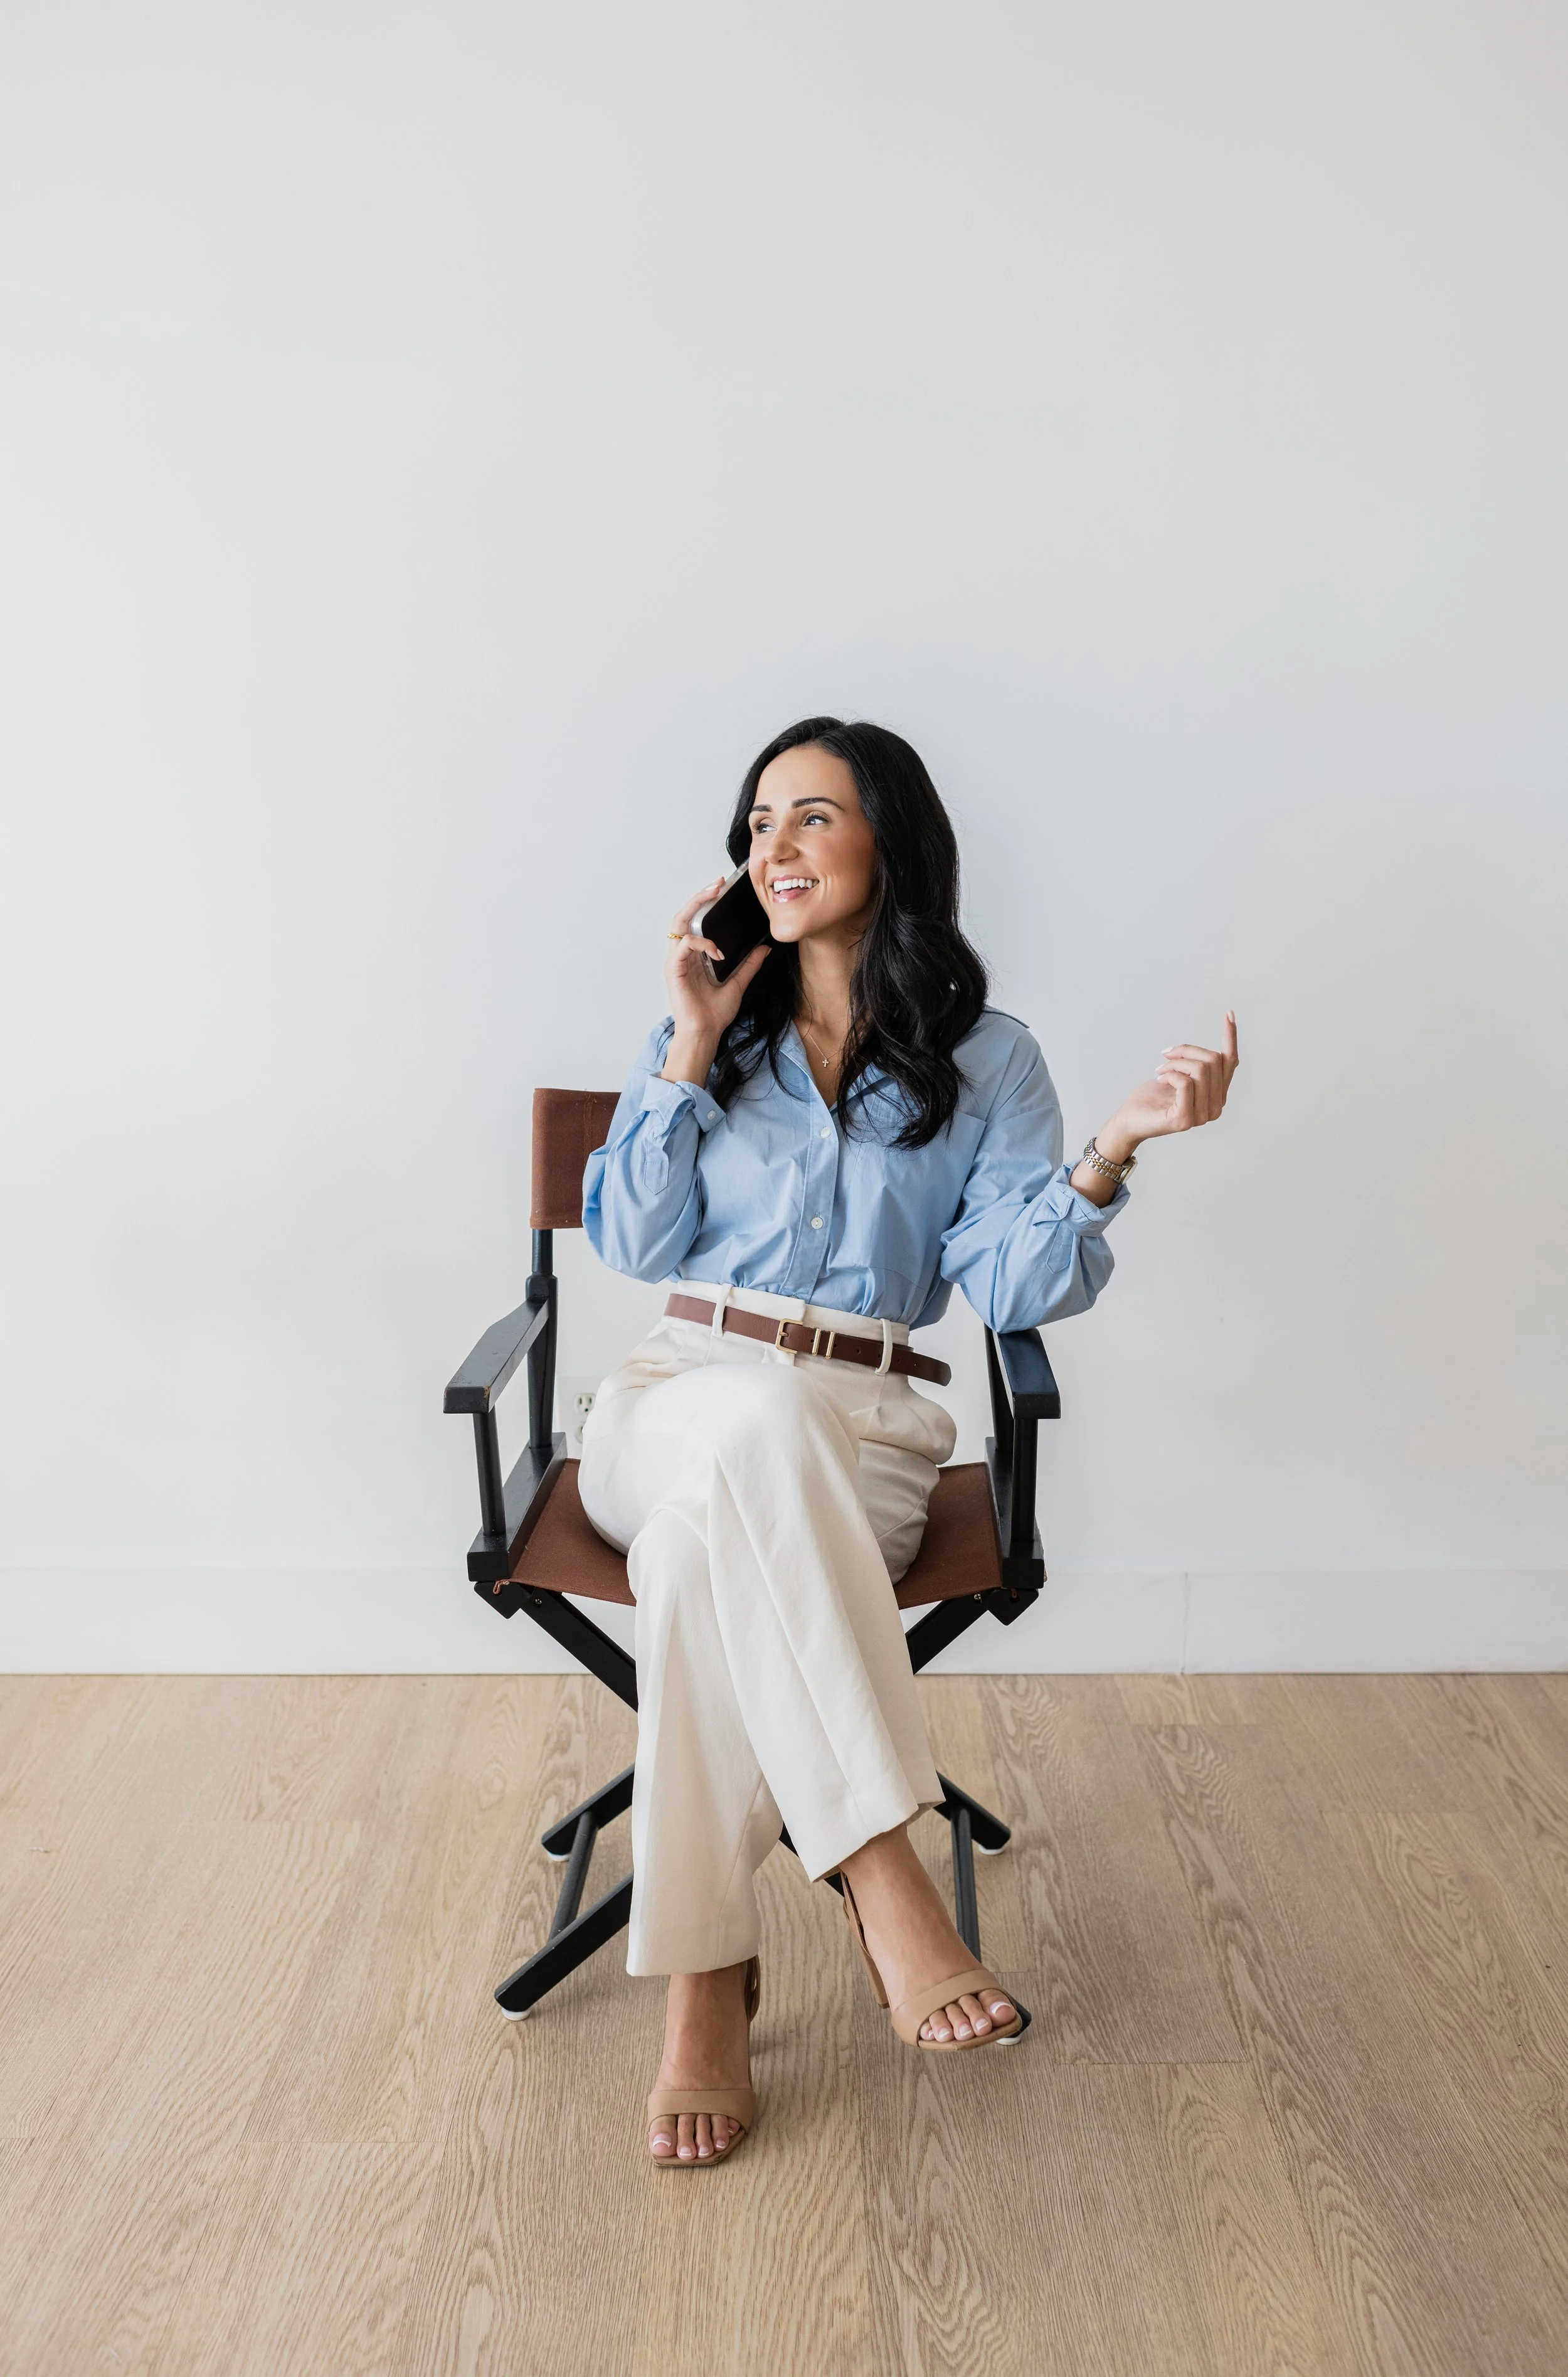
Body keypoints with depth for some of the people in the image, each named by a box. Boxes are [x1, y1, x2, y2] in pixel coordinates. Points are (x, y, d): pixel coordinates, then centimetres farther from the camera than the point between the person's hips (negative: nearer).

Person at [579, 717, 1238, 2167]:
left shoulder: (987, 1062, 9)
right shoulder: (713, 1035, 15)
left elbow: (1013, 1288, -2)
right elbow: (631, 1244, 6)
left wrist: (1115, 1149, -17)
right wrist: (692, 1049, 1)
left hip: (869, 1435, -1)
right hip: (679, 1399, 1)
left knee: (701, 1548, -37)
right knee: (759, 1424, -38)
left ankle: (706, 1980, -28)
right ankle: (883, 1877, -41)